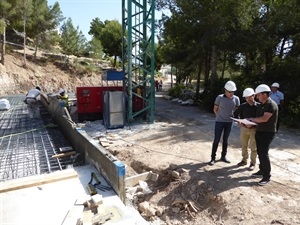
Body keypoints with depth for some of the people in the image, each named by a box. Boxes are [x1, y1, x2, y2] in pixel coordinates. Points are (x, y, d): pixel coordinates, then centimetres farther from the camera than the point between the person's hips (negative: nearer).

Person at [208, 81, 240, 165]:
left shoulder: (236, 99, -5)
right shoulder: (220, 97, -12)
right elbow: (215, 109, -1)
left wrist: (233, 117, -1)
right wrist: (220, 117, 1)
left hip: (229, 122, 3)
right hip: (219, 122, -3)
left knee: (225, 140, 14)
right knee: (216, 140, 1)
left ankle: (223, 156, 28)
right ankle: (213, 158, 10)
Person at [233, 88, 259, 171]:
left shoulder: (258, 106, -9)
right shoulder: (243, 106, -1)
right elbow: (235, 114, 13)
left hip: (254, 129, -3)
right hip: (243, 128, 3)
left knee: (253, 147, 6)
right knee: (244, 146, 15)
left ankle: (253, 163, 21)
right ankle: (244, 160, 31)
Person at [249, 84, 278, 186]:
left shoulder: (271, 105, -16)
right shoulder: (261, 105, 12)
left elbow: (264, 119, -26)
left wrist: (252, 119, -16)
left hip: (268, 133, -9)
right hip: (259, 131, 9)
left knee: (264, 154, -8)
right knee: (260, 152, 14)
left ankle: (267, 176, 1)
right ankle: (262, 170, 27)